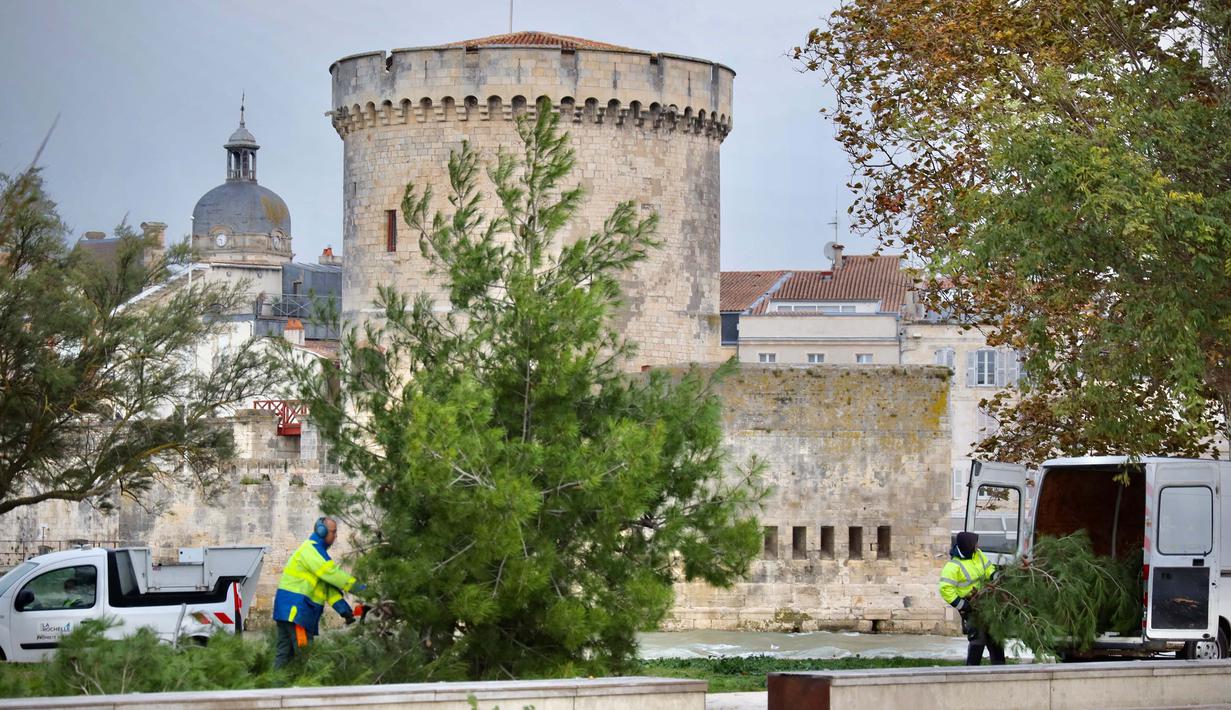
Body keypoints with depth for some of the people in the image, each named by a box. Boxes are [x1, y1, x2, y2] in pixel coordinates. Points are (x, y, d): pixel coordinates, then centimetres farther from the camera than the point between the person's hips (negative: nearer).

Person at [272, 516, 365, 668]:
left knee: (286, 652, 8)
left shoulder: (316, 550, 22)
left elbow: (328, 583, 14)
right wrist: (356, 587, -17)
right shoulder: (312, 549, -10)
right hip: (295, 606, -10)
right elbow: (331, 573, -19)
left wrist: (341, 607, 2)